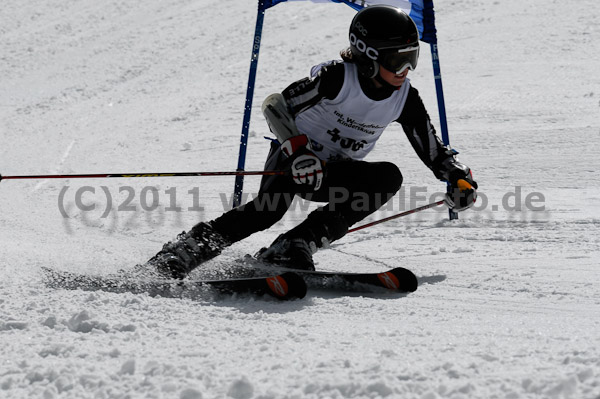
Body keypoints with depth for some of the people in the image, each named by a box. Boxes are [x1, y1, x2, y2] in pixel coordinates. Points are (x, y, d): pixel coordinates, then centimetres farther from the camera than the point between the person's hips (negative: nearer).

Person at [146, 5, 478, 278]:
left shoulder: (404, 99, -4)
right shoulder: (338, 77, -20)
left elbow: (432, 152, 7)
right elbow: (275, 106, -18)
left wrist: (460, 177, -10)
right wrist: (299, 151, -31)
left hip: (336, 175, 5)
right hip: (293, 158, -5)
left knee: (389, 177, -25)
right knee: (268, 210, -35)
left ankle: (297, 245, -27)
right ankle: (185, 251, -25)